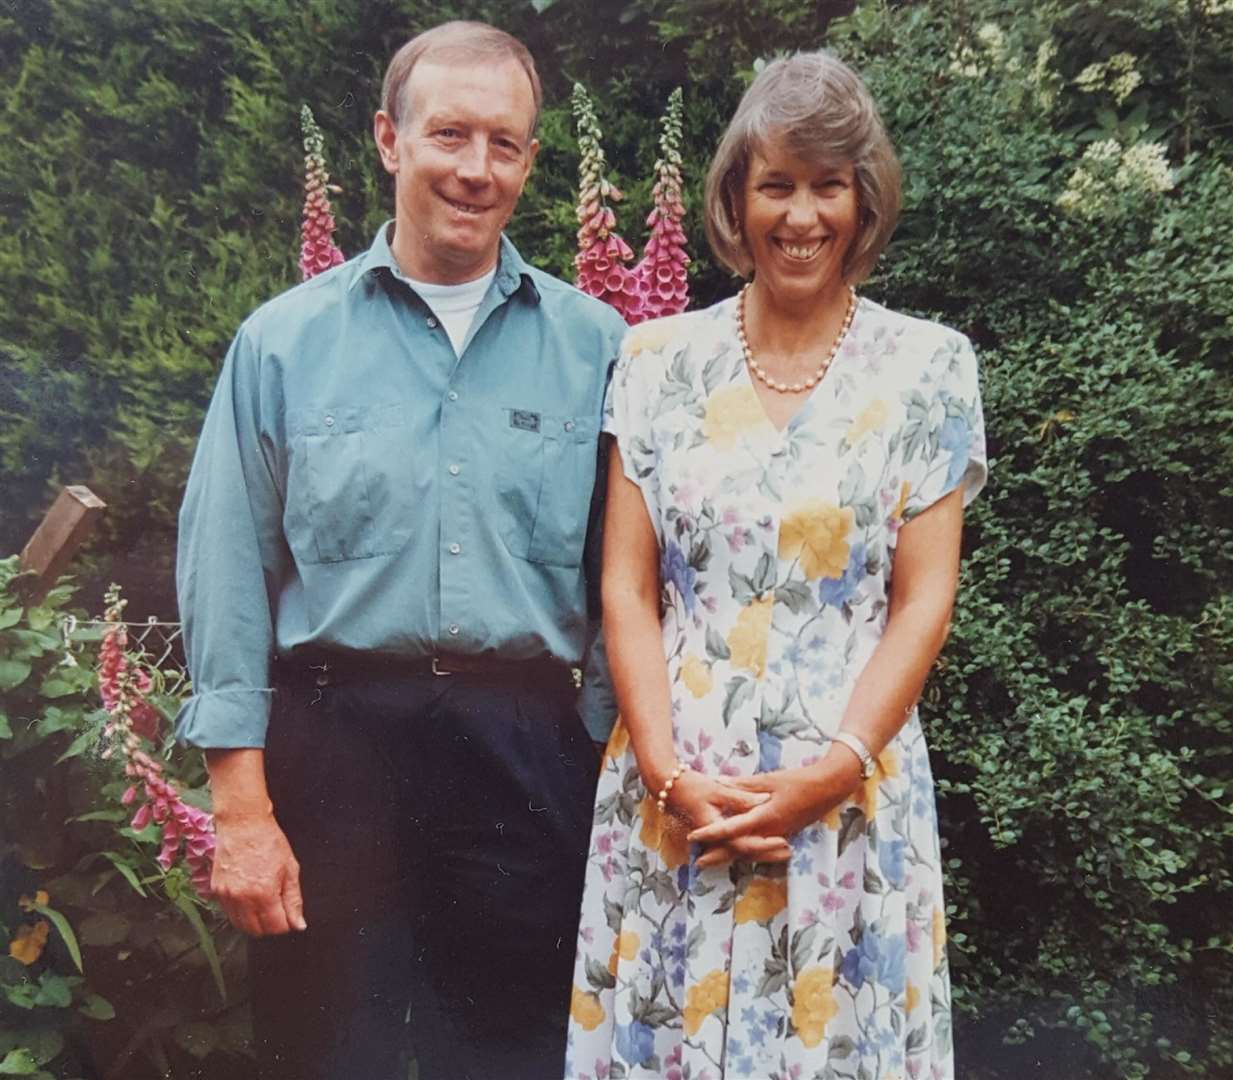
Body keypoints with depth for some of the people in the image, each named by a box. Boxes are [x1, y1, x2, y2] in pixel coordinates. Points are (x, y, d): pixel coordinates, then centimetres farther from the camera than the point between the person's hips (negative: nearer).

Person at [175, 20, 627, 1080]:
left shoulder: (593, 344, 4)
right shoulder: (286, 340, 2)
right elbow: (228, 582, 0)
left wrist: (606, 775, 2)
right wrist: (243, 810, -4)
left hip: (527, 755, 1)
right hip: (336, 742, 0)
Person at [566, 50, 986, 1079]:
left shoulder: (927, 367, 0)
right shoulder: (660, 361, 2)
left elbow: (923, 603, -3)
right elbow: (627, 588, 1)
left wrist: (829, 774, -12)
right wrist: (666, 772, -9)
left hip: (850, 792, -1)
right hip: (675, 788, 1)